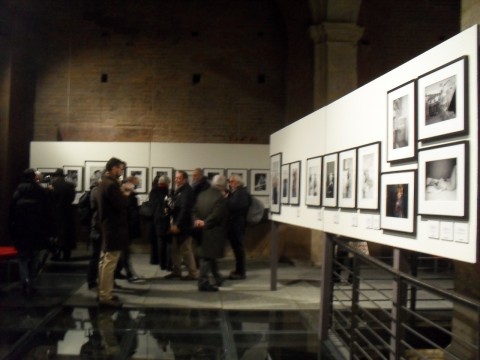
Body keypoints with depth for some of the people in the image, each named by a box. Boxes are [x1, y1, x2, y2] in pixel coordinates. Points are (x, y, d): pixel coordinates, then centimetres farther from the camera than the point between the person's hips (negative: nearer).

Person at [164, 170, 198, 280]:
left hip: (183, 225, -9)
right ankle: (176, 271, 23)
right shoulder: (178, 191, 15)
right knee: (175, 249, 13)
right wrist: (169, 208, -1)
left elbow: (185, 209, -21)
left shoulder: (187, 191, -15)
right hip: (176, 224, 9)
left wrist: (177, 225, -21)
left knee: (186, 250, -4)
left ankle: (192, 273, 4)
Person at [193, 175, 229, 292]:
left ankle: (217, 279, 29)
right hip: (214, 230, -7)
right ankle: (203, 282, 3)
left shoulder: (202, 194, 8)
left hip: (204, 229, 7)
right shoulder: (220, 197, -15)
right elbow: (216, 215, -21)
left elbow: (195, 210, 5)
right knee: (207, 256, -1)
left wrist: (197, 220, -7)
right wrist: (205, 223, -12)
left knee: (209, 255, 17)